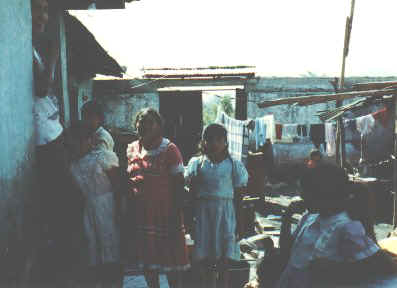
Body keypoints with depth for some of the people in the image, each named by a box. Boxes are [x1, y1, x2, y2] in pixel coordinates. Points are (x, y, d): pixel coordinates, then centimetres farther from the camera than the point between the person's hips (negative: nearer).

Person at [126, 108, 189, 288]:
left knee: (171, 258, 5)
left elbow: (178, 184, -10)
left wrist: (176, 217, -14)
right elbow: (128, 180, 15)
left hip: (165, 213, -5)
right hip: (140, 213, 5)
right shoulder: (131, 149, 7)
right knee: (147, 259, 15)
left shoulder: (169, 149, -8)